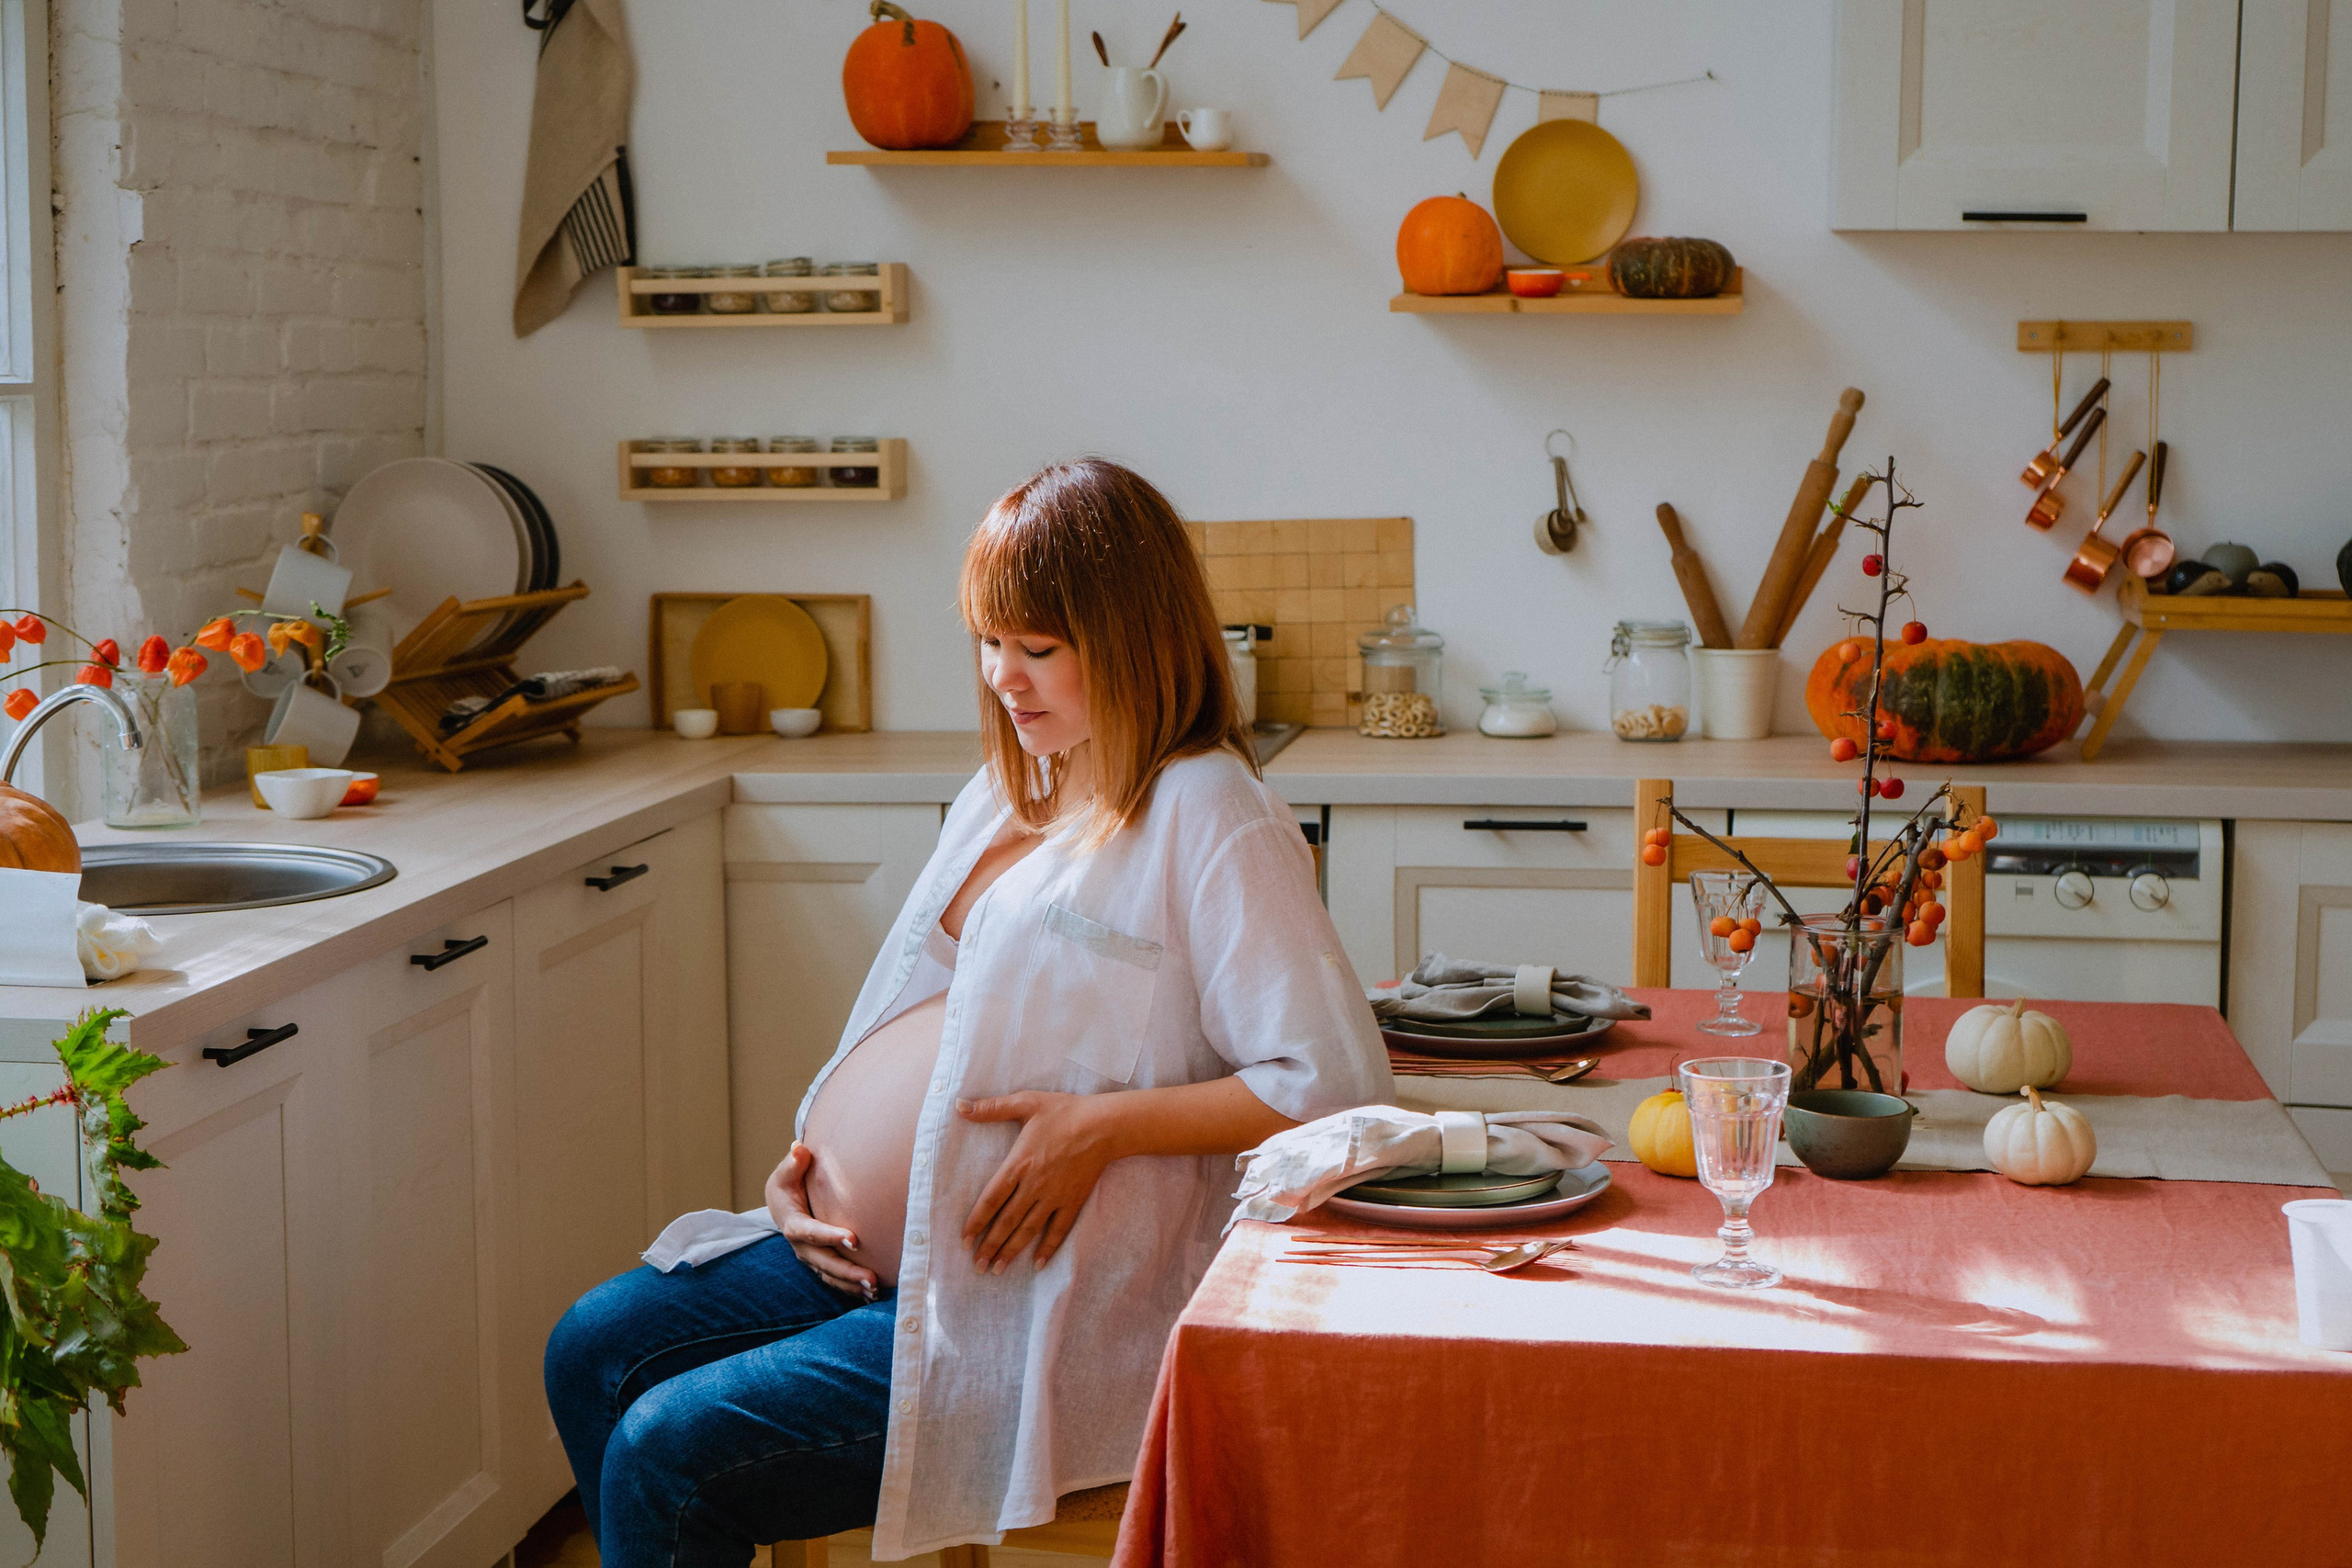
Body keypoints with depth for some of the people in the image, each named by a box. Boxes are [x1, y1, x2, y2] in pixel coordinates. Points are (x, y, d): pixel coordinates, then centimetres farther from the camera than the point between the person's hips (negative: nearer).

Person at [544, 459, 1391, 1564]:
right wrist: (816, 1154, 7)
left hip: (1016, 1309, -10)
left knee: (664, 1453, -16)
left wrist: (1107, 1125, -23)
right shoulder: (1009, 796, 15)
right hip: (866, 1257, 10)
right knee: (593, 1353, 7)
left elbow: (1338, 1082, -21)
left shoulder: (1205, 819, -14)